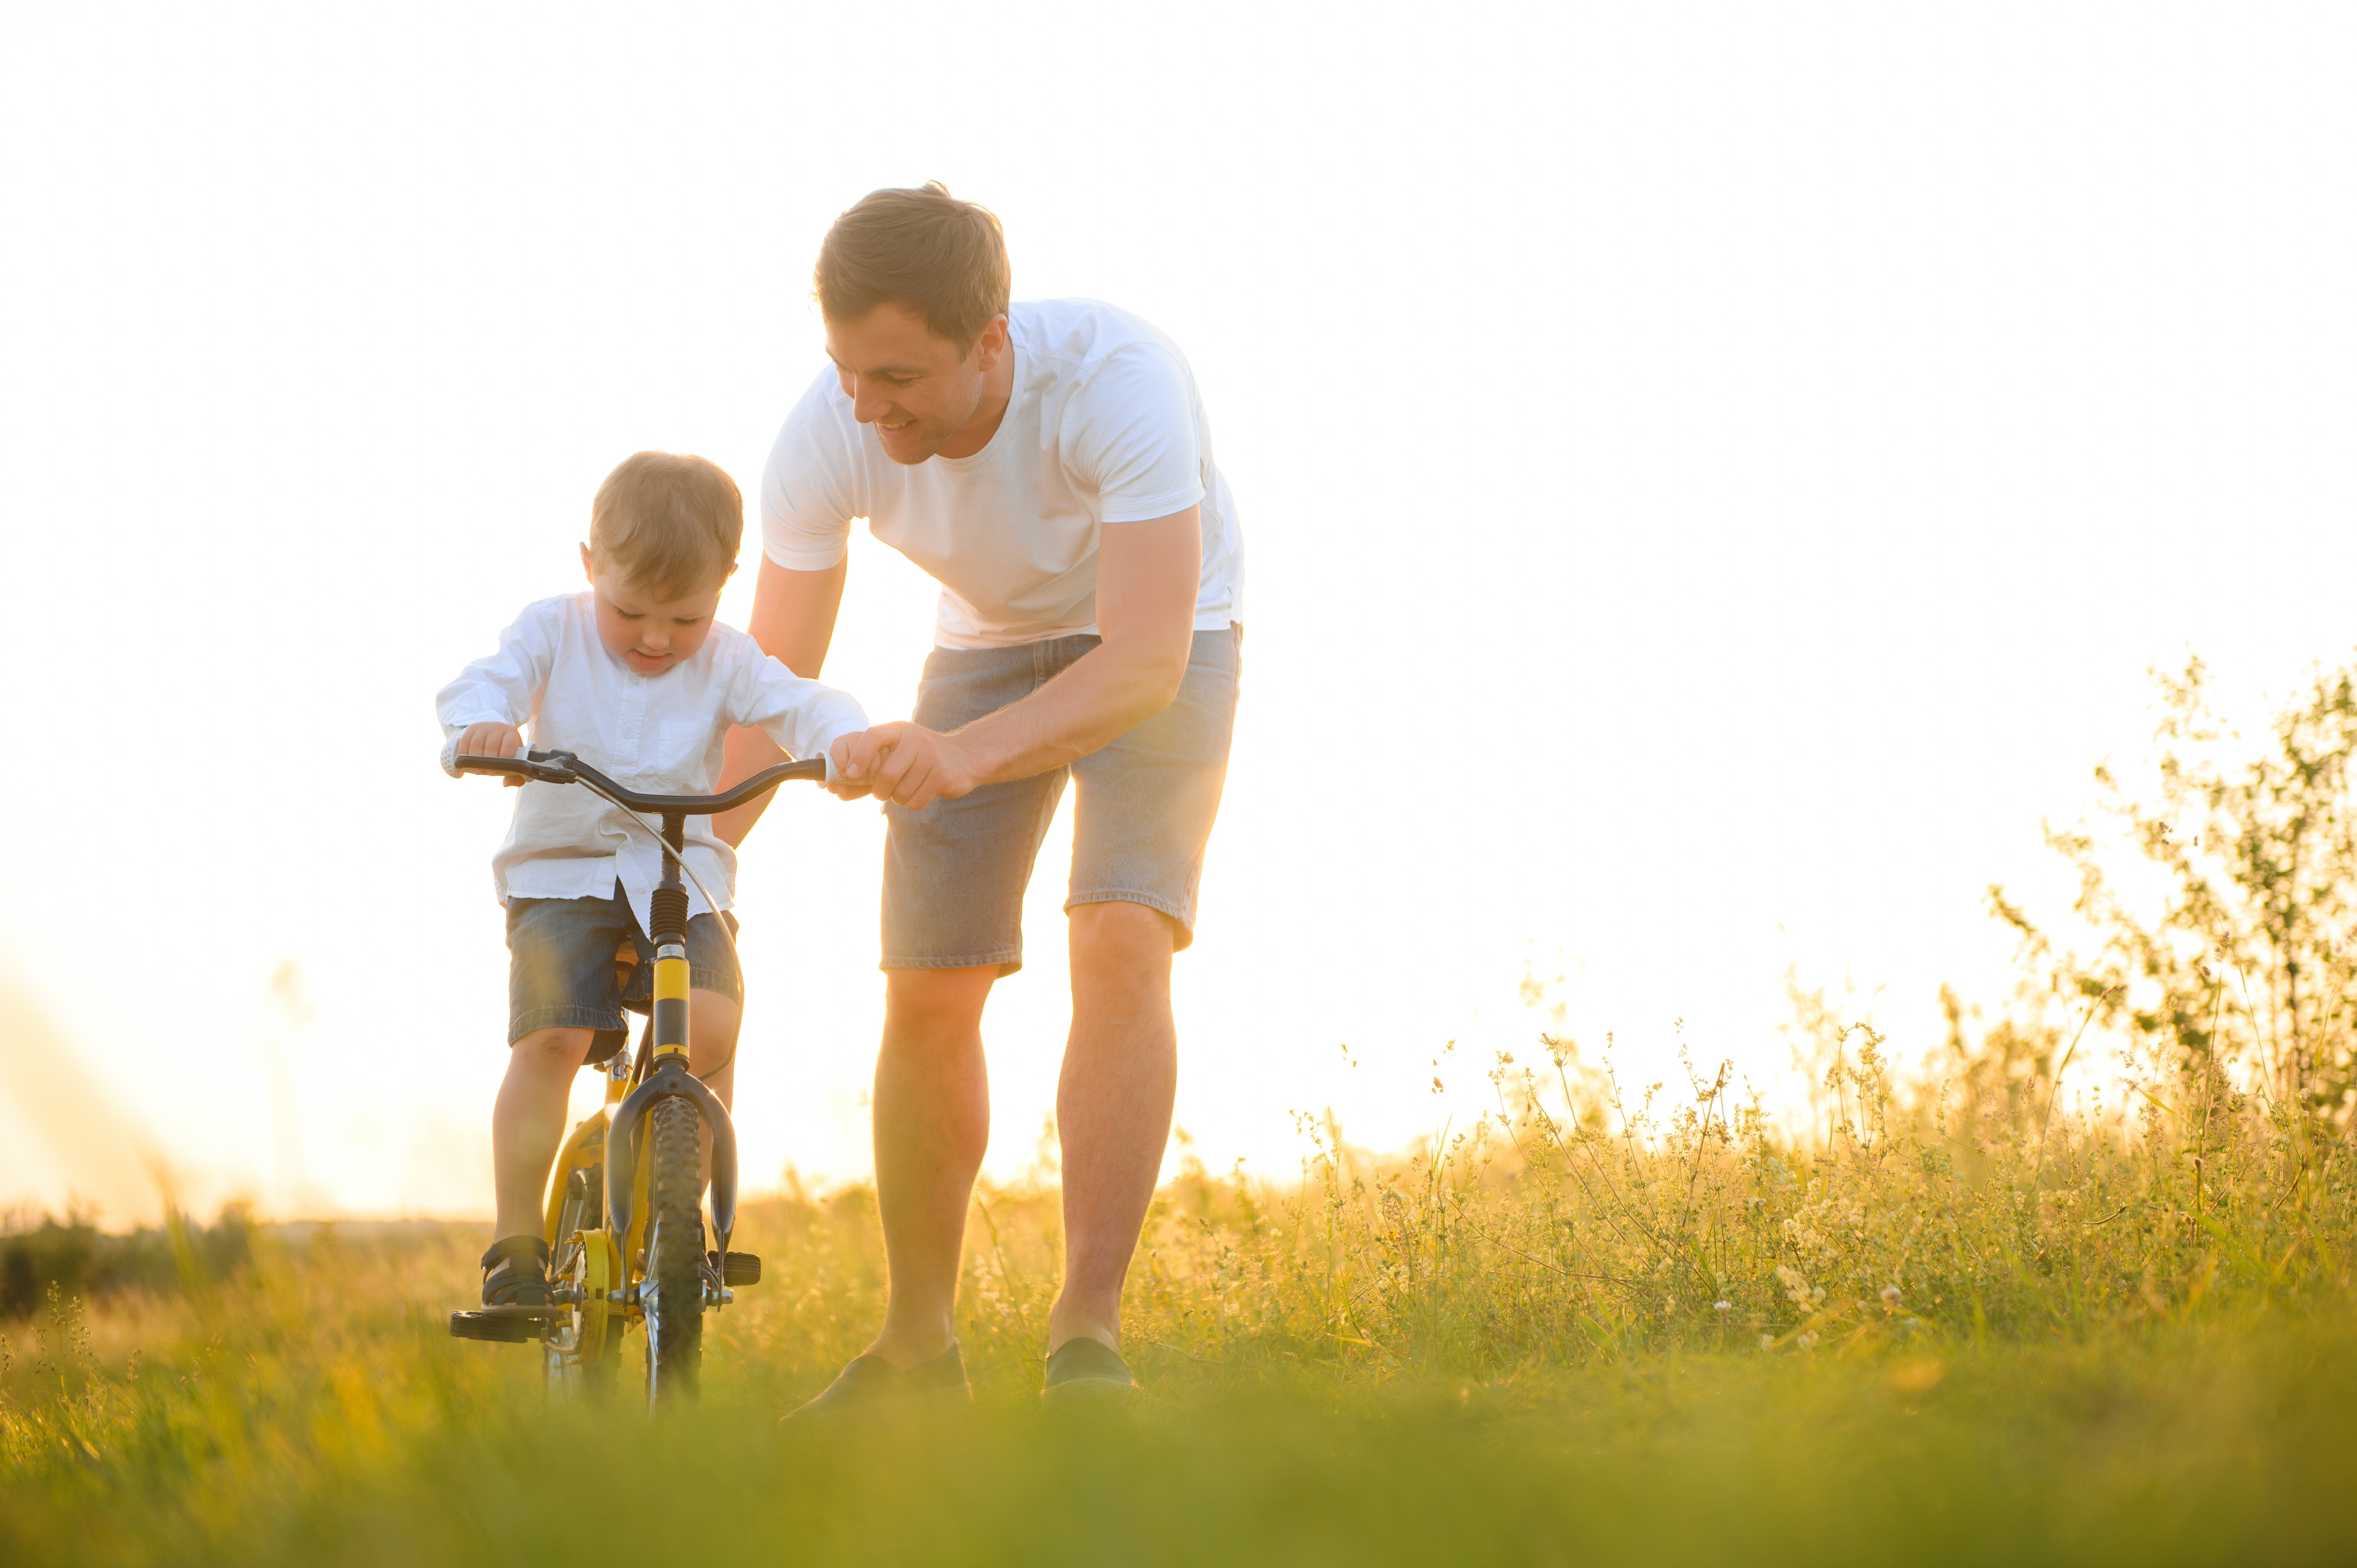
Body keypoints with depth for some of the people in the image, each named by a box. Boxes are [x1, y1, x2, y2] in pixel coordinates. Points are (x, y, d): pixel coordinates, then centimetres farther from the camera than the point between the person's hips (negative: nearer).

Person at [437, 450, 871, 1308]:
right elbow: (483, 682, -18)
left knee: (711, 1027, -23)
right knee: (551, 1038, -21)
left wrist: (848, 743, -40)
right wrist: (480, 725, -44)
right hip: (562, 873, -1)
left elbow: (800, 706, -15)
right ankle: (516, 1240, -8)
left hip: (683, 880, 1)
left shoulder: (725, 661, 0)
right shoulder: (553, 632, -2)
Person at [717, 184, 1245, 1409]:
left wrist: (964, 756, -58)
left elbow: (1144, 663, -43)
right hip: (988, 647, 3)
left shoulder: (1118, 377, -38)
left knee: (1121, 940, -25)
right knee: (927, 996, -4)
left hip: (1158, 645, -3)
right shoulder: (826, 436, -26)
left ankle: (1087, 1339, -22)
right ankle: (915, 1349, 14)